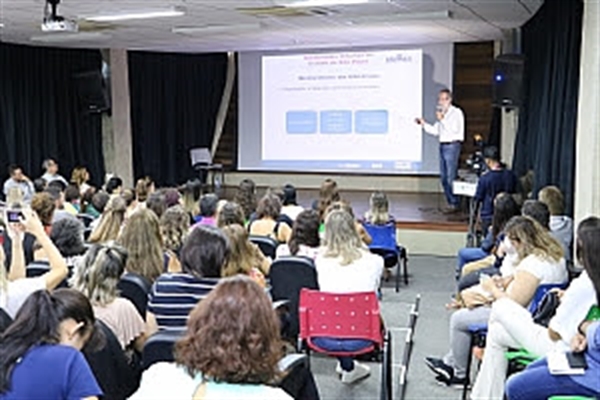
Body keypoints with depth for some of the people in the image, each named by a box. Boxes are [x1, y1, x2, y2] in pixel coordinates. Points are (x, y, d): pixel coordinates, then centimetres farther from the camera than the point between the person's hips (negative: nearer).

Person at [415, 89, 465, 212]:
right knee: (443, 177, 8)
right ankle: (450, 202, 16)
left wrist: (442, 119, -18)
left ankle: (454, 204, -3)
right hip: (442, 145, 8)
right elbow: (436, 131, 18)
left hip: (452, 145, -8)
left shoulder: (456, 112, -5)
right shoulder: (442, 113, 17)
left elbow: (454, 130, -17)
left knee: (451, 177, -9)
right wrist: (424, 124, 8)